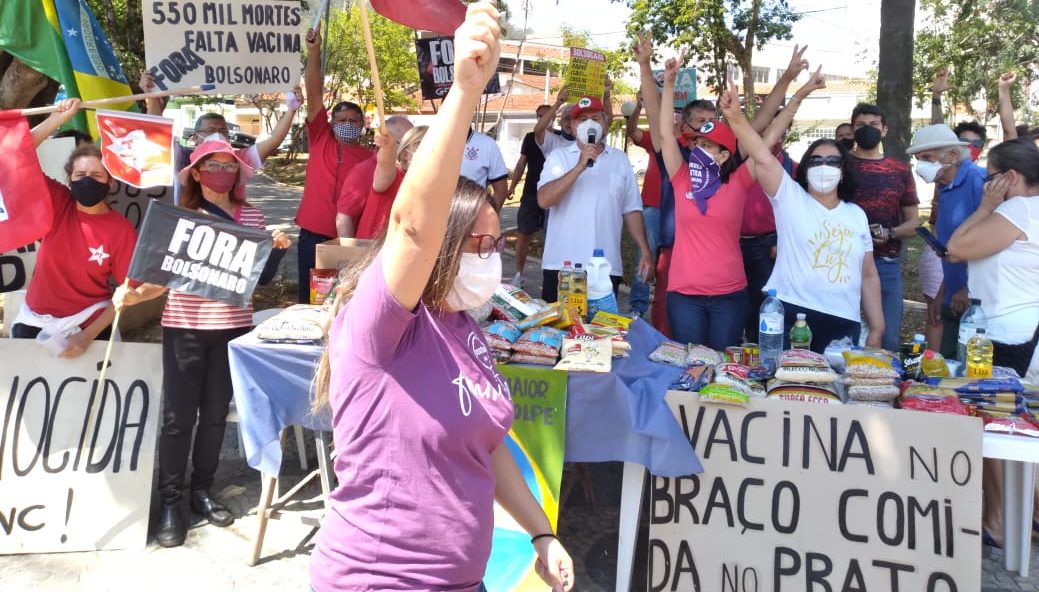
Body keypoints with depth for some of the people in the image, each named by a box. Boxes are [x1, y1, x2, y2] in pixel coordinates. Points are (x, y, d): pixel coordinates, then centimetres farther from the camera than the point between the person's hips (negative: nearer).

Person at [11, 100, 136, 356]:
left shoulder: (122, 231, -13)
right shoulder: (57, 203, -5)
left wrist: (88, 335, -20)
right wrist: (58, 118, -17)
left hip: (87, 322, -3)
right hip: (34, 319, 3)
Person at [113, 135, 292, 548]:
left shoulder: (253, 218, 5)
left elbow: (261, 276, 10)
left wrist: (277, 249, -8)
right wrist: (134, 295, -20)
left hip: (233, 326, 2)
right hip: (184, 327, -2)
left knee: (216, 413, 11)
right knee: (178, 416, 0)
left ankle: (202, 490, 25)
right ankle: (170, 501, 11)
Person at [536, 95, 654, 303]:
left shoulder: (620, 159, 10)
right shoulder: (558, 156, 3)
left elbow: (631, 210, 11)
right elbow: (544, 200, -11)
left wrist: (645, 251, 4)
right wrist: (579, 167, -16)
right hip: (561, 265, -1)